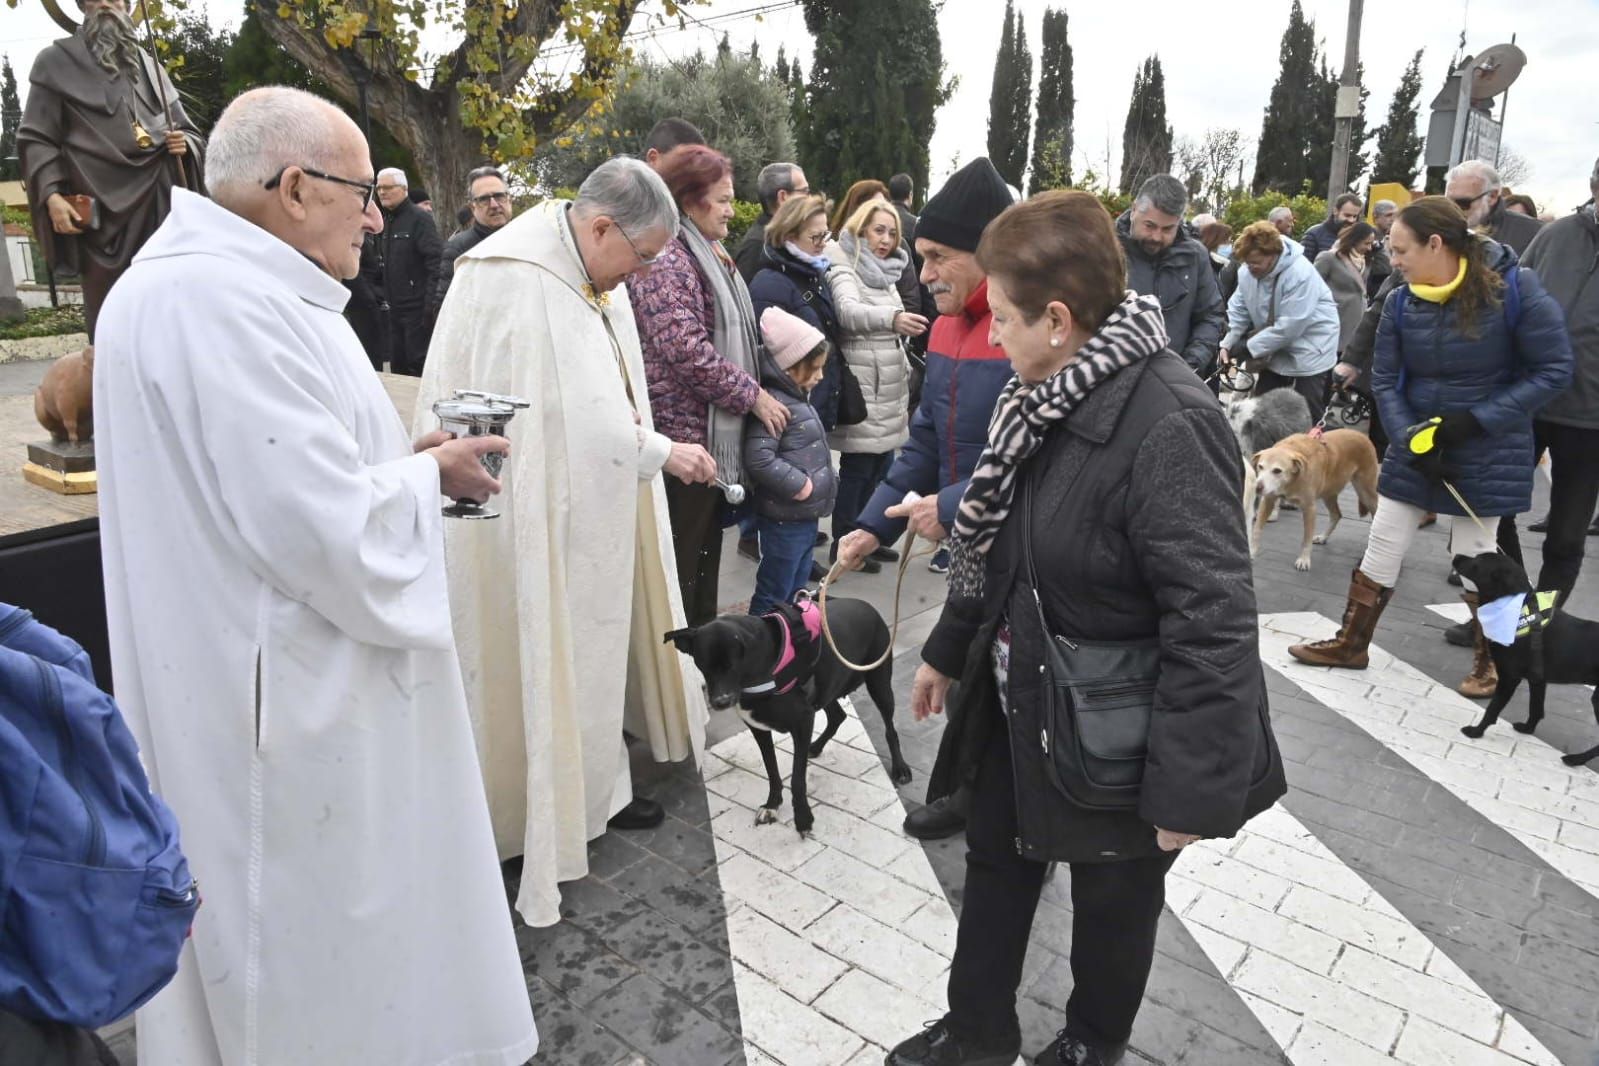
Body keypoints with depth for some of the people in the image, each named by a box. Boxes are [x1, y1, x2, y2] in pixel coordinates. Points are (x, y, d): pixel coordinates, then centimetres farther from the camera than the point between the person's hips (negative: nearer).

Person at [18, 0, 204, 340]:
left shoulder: (148, 64, 22)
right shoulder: (56, 61, 11)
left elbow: (189, 130, 25)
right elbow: (36, 138, 4)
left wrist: (183, 142, 0)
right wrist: (51, 194, -11)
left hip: (163, 204, 3)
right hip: (104, 211, -3)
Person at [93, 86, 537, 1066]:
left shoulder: (227, 287, 10)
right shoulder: (223, 305, -25)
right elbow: (336, 538, -28)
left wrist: (404, 460, 6)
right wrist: (431, 476, -10)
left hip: (307, 686, 10)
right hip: (297, 705, -10)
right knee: (320, 946, 11)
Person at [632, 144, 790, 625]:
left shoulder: (708, 255, 18)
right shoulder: (664, 259, -14)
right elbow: (686, 350, -23)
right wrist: (753, 395, -15)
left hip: (713, 432, 10)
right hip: (685, 431, -10)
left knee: (706, 549, 17)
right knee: (681, 557, -2)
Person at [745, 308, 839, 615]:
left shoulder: (797, 399, 14)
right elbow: (758, 459, -27)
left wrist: (824, 481, 14)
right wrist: (799, 485, -22)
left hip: (806, 515, 10)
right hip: (785, 518, -10)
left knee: (797, 590, 20)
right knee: (774, 595, 0)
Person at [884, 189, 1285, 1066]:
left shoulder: (1169, 425, -28)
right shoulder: (1050, 396, -1)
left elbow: (1213, 622, -27)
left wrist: (1189, 791, -22)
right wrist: (950, 649, 18)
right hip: (1018, 704, 8)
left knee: (1113, 901, 19)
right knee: (996, 863, 23)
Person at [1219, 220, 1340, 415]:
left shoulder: (1300, 274, -29)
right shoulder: (1247, 272, -8)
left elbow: (1289, 326, -30)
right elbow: (1238, 310, 0)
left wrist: (1251, 347, -25)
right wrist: (1228, 344, -15)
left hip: (1309, 352, -7)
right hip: (1275, 351, 7)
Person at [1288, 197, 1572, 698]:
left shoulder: (1515, 287, -17)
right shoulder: (1401, 301, -6)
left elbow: (1554, 370, -13)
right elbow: (1384, 379, 0)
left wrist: (1474, 420, -21)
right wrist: (1409, 437, -15)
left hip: (1488, 451, -3)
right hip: (1416, 445, 4)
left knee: (1475, 559, 7)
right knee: (1381, 549, 8)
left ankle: (1490, 658, 29)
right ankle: (1352, 642, 22)